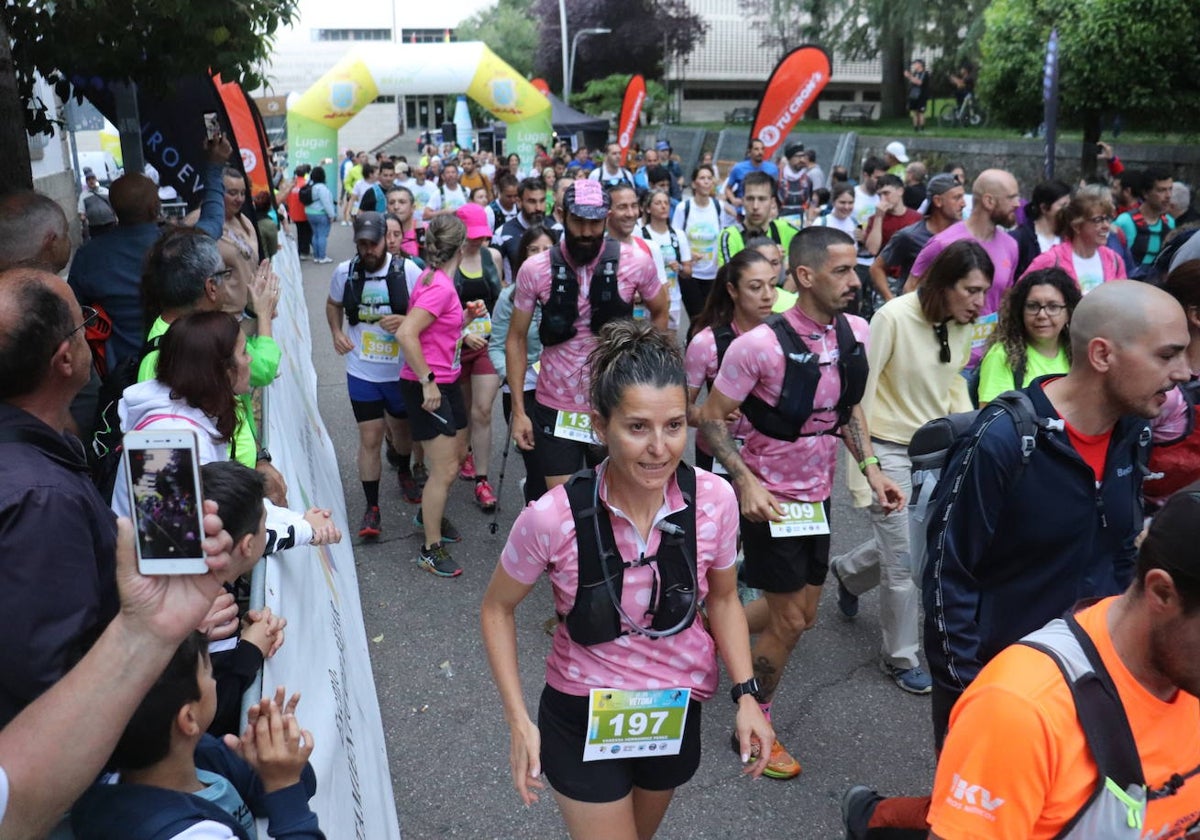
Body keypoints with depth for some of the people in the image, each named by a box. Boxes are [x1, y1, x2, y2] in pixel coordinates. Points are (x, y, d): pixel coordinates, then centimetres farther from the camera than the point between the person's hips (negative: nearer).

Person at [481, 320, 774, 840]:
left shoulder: (714, 500, -20)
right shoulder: (553, 518, -27)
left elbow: (722, 598, 0)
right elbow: (497, 609, -9)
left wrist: (745, 694, -10)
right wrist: (519, 722, -13)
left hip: (678, 711, 4)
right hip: (581, 717, -4)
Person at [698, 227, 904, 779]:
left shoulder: (855, 332, -4)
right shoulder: (761, 344, -24)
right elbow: (711, 419, -16)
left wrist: (870, 467, 0)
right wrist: (746, 481, -27)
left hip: (817, 492, 7)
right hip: (770, 497, -7)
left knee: (801, 611, 18)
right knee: (790, 621, 3)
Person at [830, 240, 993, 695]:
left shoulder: (962, 325, -2)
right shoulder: (894, 318, -23)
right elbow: (859, 393, -19)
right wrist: (861, 472, -18)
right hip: (888, 451, -6)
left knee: (913, 542, 16)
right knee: (906, 562, 1)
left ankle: (848, 571, 47)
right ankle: (900, 658, 22)